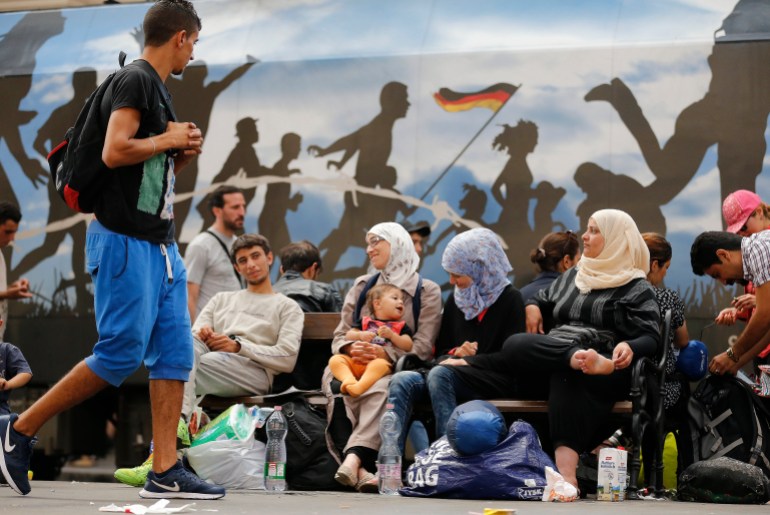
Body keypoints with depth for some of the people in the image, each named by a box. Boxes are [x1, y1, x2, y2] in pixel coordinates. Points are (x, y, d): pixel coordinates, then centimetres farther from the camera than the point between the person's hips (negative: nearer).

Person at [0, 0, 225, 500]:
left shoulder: (157, 88, 20)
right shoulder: (134, 80, -10)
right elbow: (115, 152, -24)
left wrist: (184, 153, 10)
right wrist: (168, 139, -10)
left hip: (160, 244, 10)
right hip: (124, 241, -10)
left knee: (175, 354, 3)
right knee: (121, 353, -10)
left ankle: (166, 472, 2)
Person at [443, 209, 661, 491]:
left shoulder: (637, 288, 8)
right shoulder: (572, 277, 28)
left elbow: (651, 338, -2)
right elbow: (542, 298, 43)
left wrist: (630, 347, -24)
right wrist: (532, 306, 18)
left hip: (605, 373, -5)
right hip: (552, 359, 6)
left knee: (566, 375, -40)